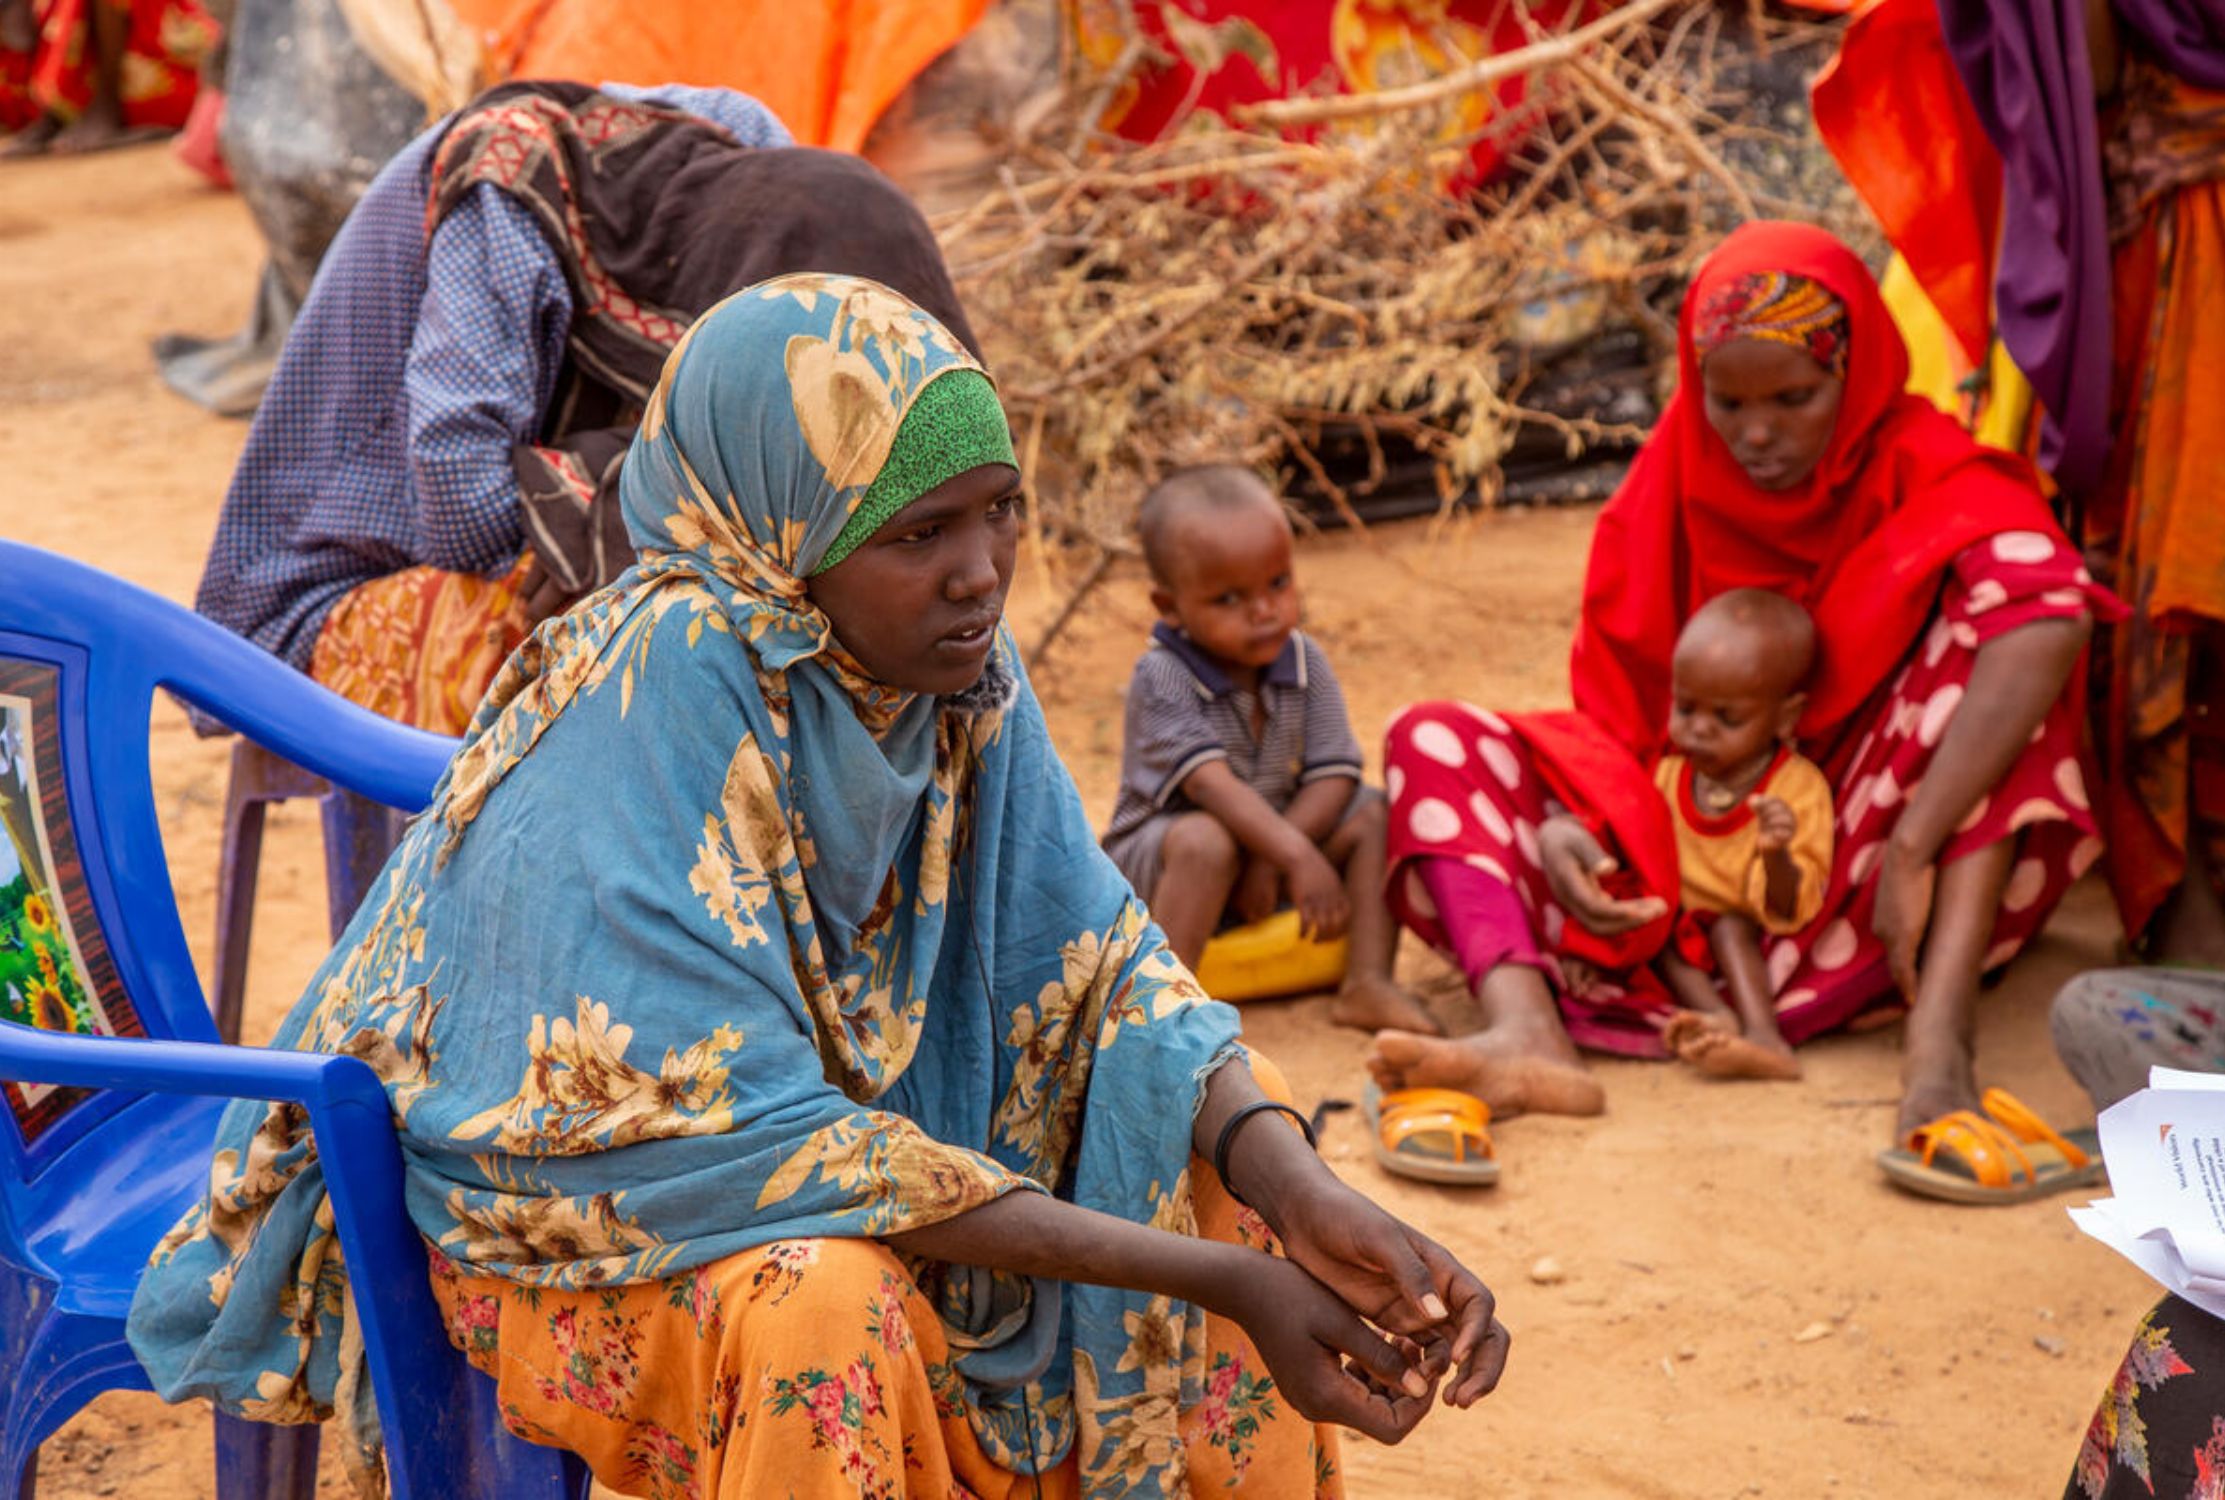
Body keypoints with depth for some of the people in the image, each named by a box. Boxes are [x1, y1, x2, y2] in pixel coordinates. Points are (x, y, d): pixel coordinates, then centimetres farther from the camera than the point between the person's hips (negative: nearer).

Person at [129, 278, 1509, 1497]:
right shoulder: (667, 688, -31)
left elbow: (1089, 949, -6)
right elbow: (738, 1134, -34)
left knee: (1217, 1124, -3)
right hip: (556, 1215, -7)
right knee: (820, 1300, -36)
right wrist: (1212, 1279, -33)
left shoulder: (955, 663, -10)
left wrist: (1309, 1204, -26)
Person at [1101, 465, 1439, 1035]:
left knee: (1375, 815, -12)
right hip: (1158, 856, -6)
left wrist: (1269, 861, -24)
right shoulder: (1161, 677, -20)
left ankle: (1368, 982, -16)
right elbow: (1210, 783, -31)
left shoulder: (1305, 662, -4)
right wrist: (1298, 857, -40)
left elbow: (1333, 775, -10)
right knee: (1206, 840, -37)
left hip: (1272, 848, 6)